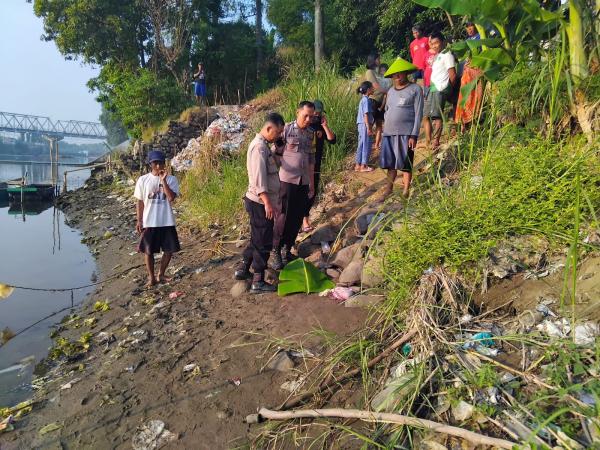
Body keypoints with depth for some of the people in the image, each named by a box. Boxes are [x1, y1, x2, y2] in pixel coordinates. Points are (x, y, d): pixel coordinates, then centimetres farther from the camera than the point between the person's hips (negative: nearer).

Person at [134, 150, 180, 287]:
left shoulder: (171, 179, -2)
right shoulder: (143, 180, -1)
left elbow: (171, 198, -16)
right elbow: (139, 202, 3)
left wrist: (163, 180, -18)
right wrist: (139, 221, -1)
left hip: (167, 222, 1)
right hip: (149, 222, -1)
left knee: (169, 250, 7)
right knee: (148, 251, 6)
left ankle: (161, 275, 28)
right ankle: (151, 277, 23)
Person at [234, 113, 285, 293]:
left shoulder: (262, 144, 14)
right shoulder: (259, 147, -18)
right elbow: (259, 178, -25)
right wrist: (267, 203, -28)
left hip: (261, 202, 10)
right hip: (260, 203, -10)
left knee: (257, 238, 20)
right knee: (264, 241, -2)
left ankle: (242, 269, 33)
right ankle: (258, 282, 8)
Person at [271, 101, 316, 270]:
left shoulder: (310, 134, 11)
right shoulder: (286, 129, -6)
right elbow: (276, 154, -5)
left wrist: (312, 184, 16)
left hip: (303, 182, 5)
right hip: (287, 180, -5)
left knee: (297, 218, 10)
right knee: (283, 217, -1)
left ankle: (287, 250, 25)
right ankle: (275, 252, 13)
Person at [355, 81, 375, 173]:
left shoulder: (363, 99, 14)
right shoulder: (366, 100, -14)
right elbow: (366, 115, -19)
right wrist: (369, 128, -19)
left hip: (361, 125, 9)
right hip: (365, 125, -9)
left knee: (361, 145, 12)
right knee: (366, 145, -1)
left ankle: (358, 165, 17)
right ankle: (363, 166, 4)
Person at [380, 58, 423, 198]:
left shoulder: (415, 89, -2)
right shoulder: (390, 91, 16)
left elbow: (418, 114, -7)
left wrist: (414, 135, -14)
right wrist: (385, 129, 12)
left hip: (405, 133, -5)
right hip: (389, 133, 5)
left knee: (405, 164, -2)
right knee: (390, 163, 9)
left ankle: (406, 191, 7)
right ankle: (389, 187, 19)